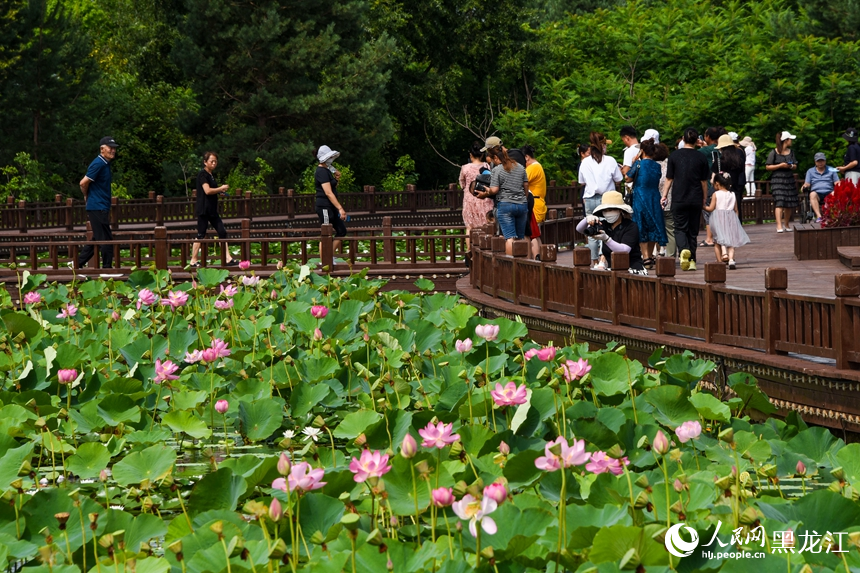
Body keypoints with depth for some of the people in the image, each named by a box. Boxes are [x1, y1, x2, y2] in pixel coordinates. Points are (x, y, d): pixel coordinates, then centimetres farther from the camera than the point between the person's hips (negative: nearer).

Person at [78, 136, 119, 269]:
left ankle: (78, 264, 20)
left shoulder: (105, 164, 15)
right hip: (97, 207, -10)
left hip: (103, 208, 10)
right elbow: (84, 183, -19)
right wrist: (87, 196, -1)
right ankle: (107, 268, -2)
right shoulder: (98, 164, -15)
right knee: (106, 240, -7)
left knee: (97, 239, 14)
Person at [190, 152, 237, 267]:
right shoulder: (202, 174, -10)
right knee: (201, 235, -6)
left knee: (222, 232, 3)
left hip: (212, 210, 9)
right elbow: (207, 190, -21)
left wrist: (220, 192, 8)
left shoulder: (210, 175, 17)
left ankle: (228, 259, 2)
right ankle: (193, 260, 1)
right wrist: (221, 188, -10)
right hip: (203, 209, -9)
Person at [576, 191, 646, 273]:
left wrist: (606, 239, -33)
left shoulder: (630, 226, -7)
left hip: (633, 269, -5)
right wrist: (587, 219, -17)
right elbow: (579, 229, 5)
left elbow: (624, 250, -20)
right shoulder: (604, 225, 8)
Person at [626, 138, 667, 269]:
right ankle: (650, 257, 19)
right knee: (652, 227, 13)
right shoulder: (657, 166, 4)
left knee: (641, 229, -1)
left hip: (640, 198, -4)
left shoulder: (639, 164, -9)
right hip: (654, 199, 4)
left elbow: (628, 179, -1)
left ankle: (646, 258, -10)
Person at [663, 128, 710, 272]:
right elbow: (704, 181, 4)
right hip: (696, 199, 1)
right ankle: (692, 260, 10)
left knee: (680, 228, 4)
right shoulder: (701, 157, -1)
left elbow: (669, 179, 0)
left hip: (679, 199, -1)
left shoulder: (674, 156, -2)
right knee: (693, 230, 10)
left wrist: (664, 195, 11)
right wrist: (705, 199, 15)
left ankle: (684, 249, -24)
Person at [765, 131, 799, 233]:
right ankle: (779, 225, -21)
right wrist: (780, 165, -15)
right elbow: (767, 167, -5)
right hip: (777, 181, -6)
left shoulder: (790, 152, 14)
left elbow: (795, 166, 18)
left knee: (790, 204, 6)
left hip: (789, 180, 6)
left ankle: (786, 224, 20)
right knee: (779, 202, -17)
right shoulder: (774, 153, -4)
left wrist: (791, 166, -5)